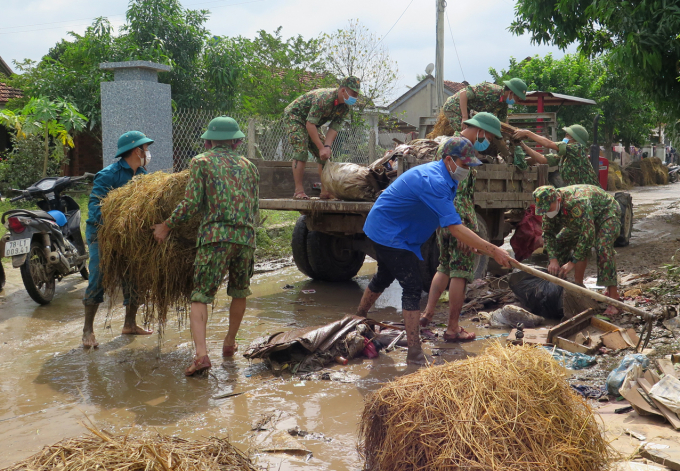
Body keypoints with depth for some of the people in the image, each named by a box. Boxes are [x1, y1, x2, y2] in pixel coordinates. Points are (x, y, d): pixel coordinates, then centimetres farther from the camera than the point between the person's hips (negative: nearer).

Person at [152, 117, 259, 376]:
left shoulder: (200, 162, 8)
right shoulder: (248, 166, 19)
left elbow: (191, 203, -3)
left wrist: (167, 226, 8)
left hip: (215, 235, -3)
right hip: (246, 236, 4)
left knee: (201, 297, -3)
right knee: (240, 292, 23)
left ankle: (201, 354, -20)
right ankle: (230, 343, 35)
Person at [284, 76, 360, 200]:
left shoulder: (345, 107, -10)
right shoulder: (324, 98, -36)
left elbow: (334, 128, -13)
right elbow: (310, 125, -34)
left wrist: (327, 146, -28)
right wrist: (321, 147, -33)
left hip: (311, 122, 8)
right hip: (294, 116, -8)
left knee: (325, 155, 1)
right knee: (301, 151, -23)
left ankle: (325, 191, 4)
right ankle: (298, 191, -20)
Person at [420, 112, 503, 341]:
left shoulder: (445, 145, 17)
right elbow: (458, 190, -22)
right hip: (459, 218, -9)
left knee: (445, 267, 20)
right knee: (461, 272, -1)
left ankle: (427, 314, 15)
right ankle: (453, 329, 4)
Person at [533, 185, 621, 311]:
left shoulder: (576, 202, -43)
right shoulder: (550, 206, -18)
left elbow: (588, 234, -42)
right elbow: (548, 234, -8)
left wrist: (572, 262, -39)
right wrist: (553, 259, -21)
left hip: (607, 213, -8)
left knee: (603, 248, -29)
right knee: (561, 241, 1)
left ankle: (613, 295, -25)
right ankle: (578, 285, 12)